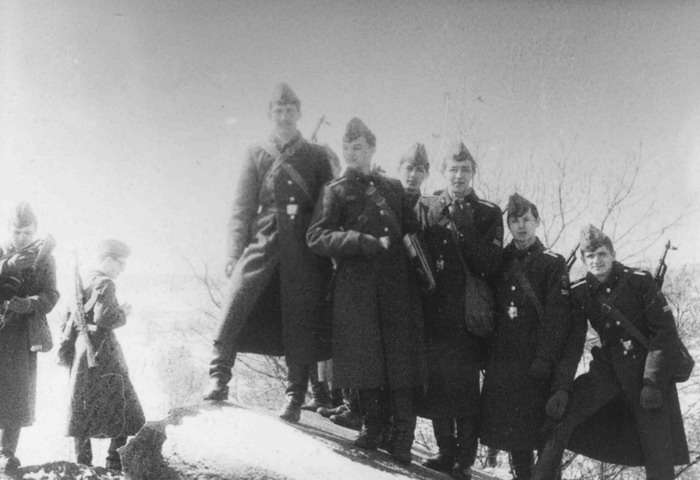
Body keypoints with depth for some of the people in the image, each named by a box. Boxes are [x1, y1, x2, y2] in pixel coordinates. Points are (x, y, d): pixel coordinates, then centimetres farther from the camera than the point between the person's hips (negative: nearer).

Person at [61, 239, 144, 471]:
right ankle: (115, 460, -3)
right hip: (101, 352, -9)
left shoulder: (84, 283, 14)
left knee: (84, 408, 11)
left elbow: (71, 318, 17)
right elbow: (104, 318, -23)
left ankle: (82, 460, 14)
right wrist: (123, 313, -8)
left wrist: (66, 345, 21)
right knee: (120, 404, -1)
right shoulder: (105, 285, -13)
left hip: (82, 350, 9)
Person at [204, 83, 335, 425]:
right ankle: (218, 377, -8)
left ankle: (295, 396, 5)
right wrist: (233, 255, -1)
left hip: (304, 247, 0)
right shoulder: (256, 155, 15)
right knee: (236, 301, -17)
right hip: (263, 242, 0)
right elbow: (241, 208, 9)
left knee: (300, 320, -2)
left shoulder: (317, 156, 15)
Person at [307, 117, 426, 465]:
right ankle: (373, 425, 14)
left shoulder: (393, 189, 17)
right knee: (365, 360, -1)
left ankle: (401, 437, 4)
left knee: (400, 360, -3)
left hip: (397, 284, 2)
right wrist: (365, 242, -13)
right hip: (356, 289, -1)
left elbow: (413, 234, 20)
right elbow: (316, 237, -4)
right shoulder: (335, 192, 8)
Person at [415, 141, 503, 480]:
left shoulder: (488, 214, 5)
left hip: (468, 315, -3)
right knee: (437, 382, 5)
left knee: (465, 385, -7)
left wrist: (464, 232, -13)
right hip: (434, 311, 3)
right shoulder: (426, 208, 11)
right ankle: (445, 452, 18)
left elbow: (490, 266, -6)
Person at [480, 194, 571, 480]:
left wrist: (545, 359, -17)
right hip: (503, 360, 4)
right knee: (509, 426, 7)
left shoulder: (552, 263, 0)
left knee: (541, 428, -6)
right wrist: (485, 351, 6)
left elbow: (557, 316, -8)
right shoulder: (501, 261, 13)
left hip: (536, 362, -4)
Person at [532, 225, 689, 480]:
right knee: (560, 416, -12)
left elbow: (666, 332, -11)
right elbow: (573, 341, -2)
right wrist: (563, 387, -13)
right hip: (608, 368, 3)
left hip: (648, 366, -3)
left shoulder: (639, 281, -12)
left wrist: (653, 383, -17)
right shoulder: (579, 292, -2)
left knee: (658, 453, -4)